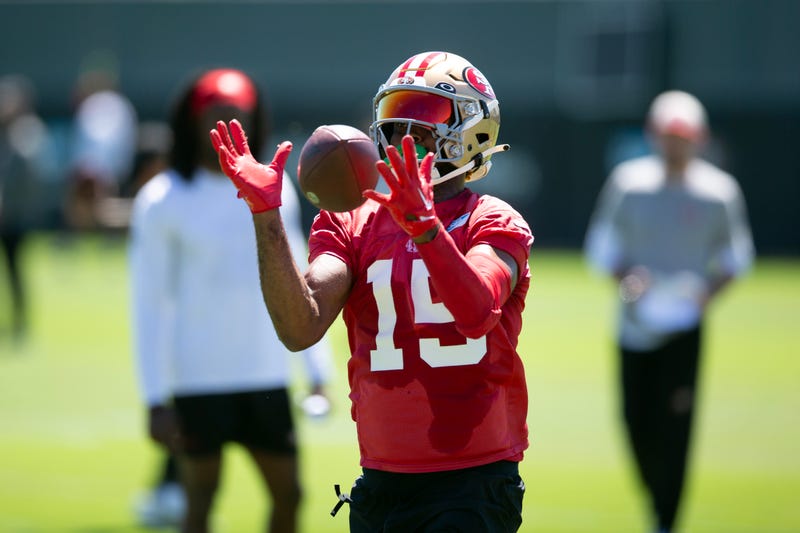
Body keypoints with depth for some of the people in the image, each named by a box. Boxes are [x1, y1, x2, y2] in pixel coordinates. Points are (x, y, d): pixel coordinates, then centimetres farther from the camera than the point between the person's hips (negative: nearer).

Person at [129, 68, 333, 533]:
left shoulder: (275, 190, 8)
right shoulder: (162, 201, -5)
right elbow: (149, 303, -6)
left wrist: (319, 368, 12)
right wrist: (156, 399, -11)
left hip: (267, 373, 4)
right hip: (199, 378, -4)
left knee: (288, 495, 4)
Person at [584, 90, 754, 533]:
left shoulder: (719, 192, 0)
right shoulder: (628, 182, 1)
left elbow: (736, 254, 11)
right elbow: (601, 244, 8)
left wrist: (711, 291, -8)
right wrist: (626, 278, -12)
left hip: (685, 325, -2)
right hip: (635, 325, 2)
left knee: (674, 426, -12)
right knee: (636, 422, 4)